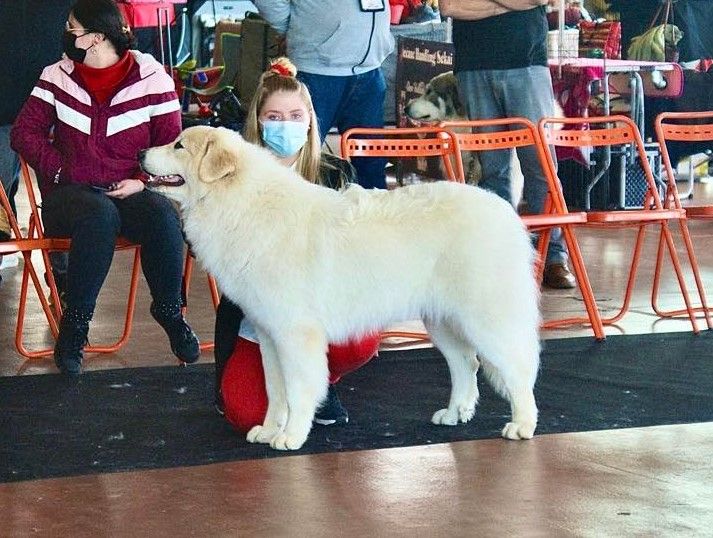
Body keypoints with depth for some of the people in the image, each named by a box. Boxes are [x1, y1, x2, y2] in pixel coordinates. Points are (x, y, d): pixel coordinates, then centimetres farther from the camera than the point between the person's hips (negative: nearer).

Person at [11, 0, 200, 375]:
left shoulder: (151, 80, -2)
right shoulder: (57, 77, 4)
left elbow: (171, 145, 1)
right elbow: (25, 132, 6)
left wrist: (142, 181, -15)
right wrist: (59, 171, -8)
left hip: (128, 191, 0)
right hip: (70, 192, 0)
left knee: (163, 215, -34)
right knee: (100, 214, -37)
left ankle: (169, 312, -9)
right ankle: (75, 323, -24)